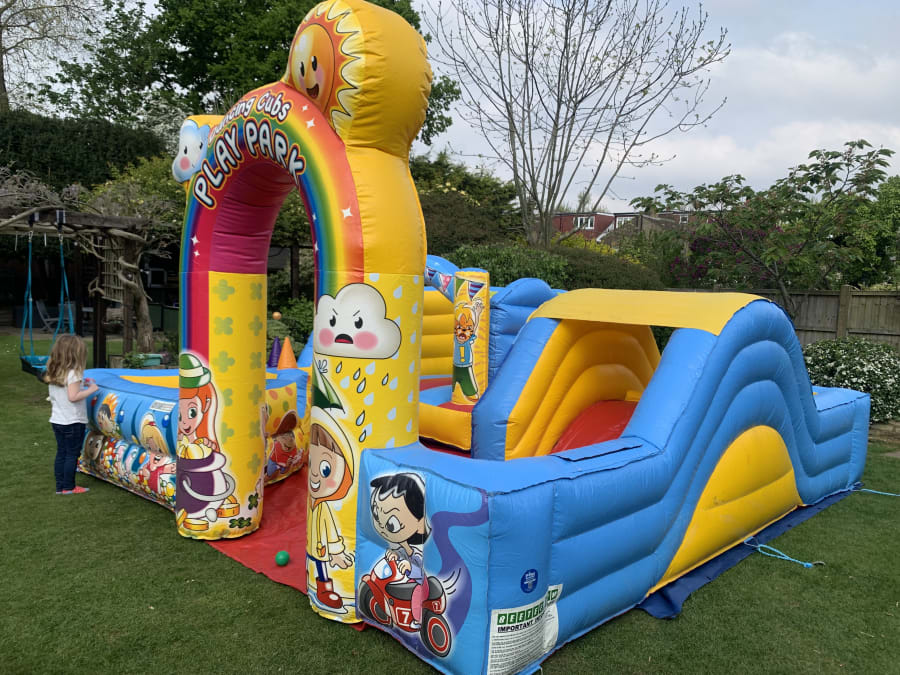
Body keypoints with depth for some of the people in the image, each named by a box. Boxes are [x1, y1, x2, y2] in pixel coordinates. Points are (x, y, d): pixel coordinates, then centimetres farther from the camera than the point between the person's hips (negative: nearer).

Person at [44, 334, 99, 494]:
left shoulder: (53, 372, 7)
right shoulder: (73, 373, -18)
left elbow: (64, 390, 12)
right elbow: (73, 397, -24)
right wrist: (91, 389, -14)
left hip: (56, 420, 8)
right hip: (73, 421, -8)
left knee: (61, 453, 13)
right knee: (72, 454, 2)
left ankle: (60, 486, 18)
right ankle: (69, 487, 8)